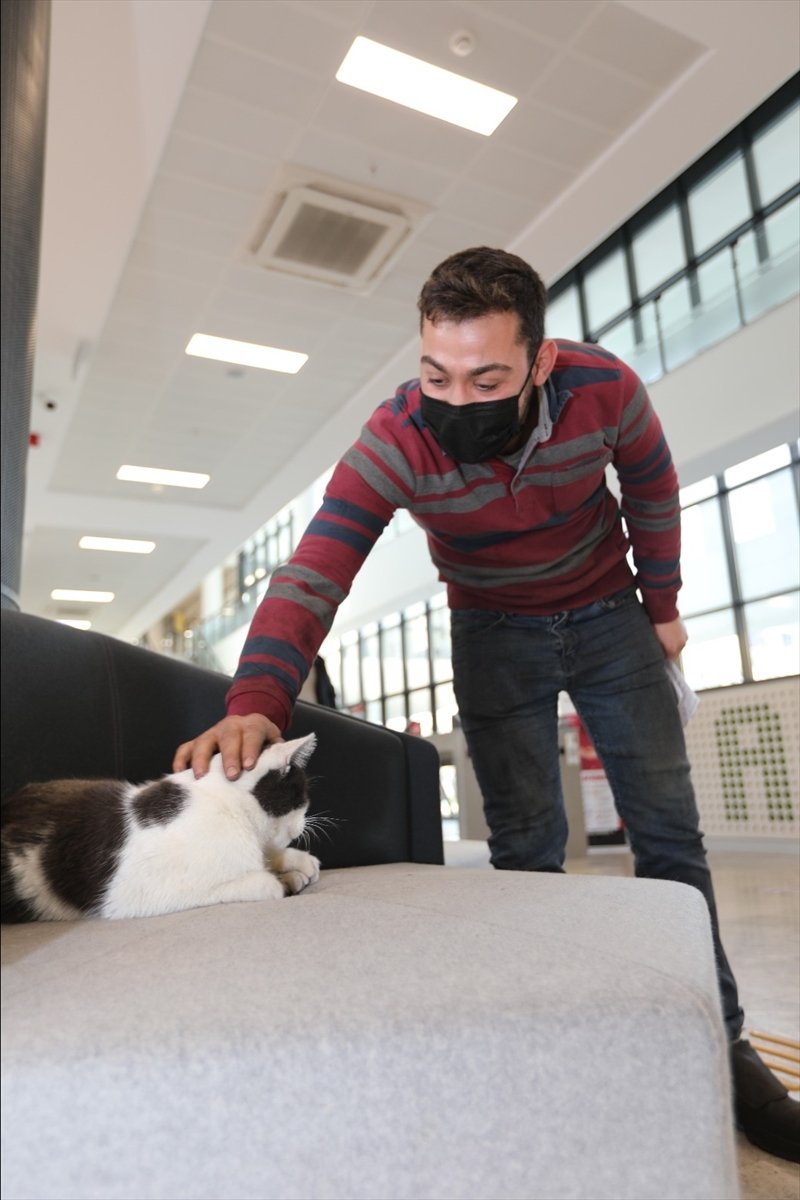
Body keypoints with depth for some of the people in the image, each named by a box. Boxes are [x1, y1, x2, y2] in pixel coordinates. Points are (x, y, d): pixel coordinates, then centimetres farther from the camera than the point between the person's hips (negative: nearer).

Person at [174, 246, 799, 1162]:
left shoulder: (604, 388, -24)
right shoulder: (396, 440, -27)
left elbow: (652, 489, -4)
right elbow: (314, 571, -38)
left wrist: (663, 603, 4)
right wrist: (256, 702, -53)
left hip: (610, 614, 1)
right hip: (494, 632, -1)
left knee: (668, 827, 1)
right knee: (525, 843, -1)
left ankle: (718, 1041, 16)